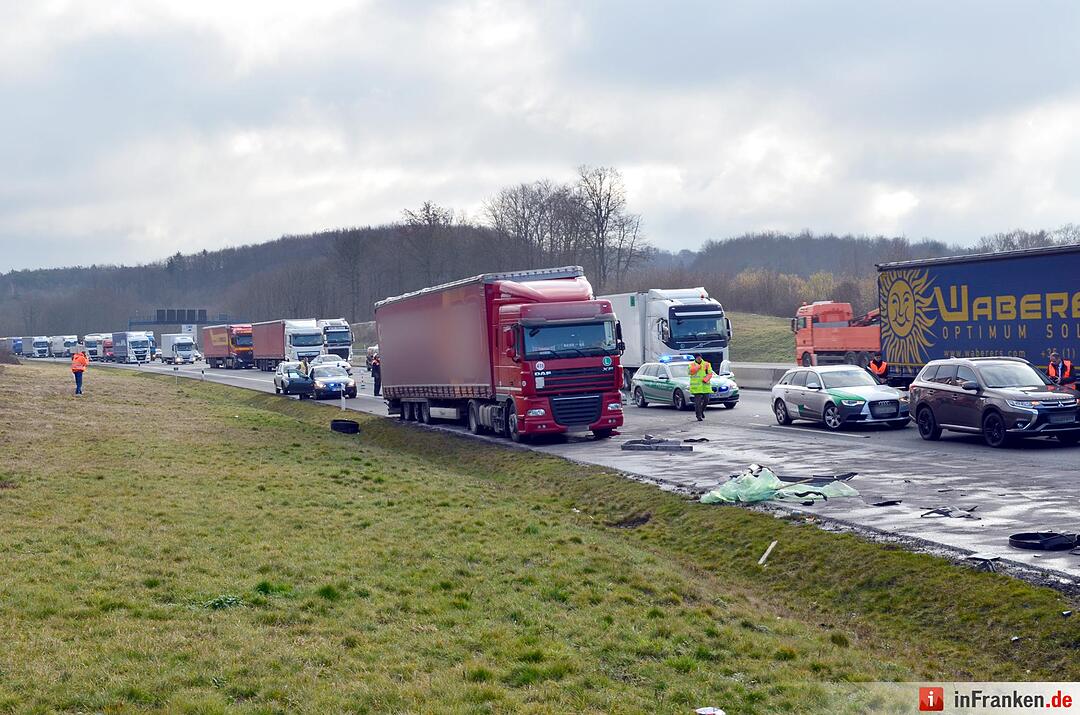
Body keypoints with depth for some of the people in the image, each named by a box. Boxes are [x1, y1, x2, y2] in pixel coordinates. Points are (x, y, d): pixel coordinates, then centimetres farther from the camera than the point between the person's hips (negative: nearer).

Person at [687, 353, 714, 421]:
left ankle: (702, 411, 28)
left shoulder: (706, 364, 10)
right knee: (697, 402, -7)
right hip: (696, 386, -2)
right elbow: (691, 372, -11)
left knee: (706, 400, 2)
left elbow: (710, 373, 2)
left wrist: (706, 379, -14)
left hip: (705, 386, 2)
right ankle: (699, 416, -4)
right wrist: (698, 366, -16)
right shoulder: (692, 365, 7)